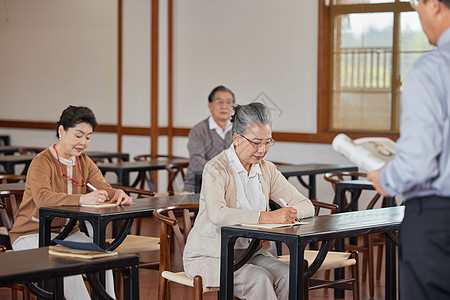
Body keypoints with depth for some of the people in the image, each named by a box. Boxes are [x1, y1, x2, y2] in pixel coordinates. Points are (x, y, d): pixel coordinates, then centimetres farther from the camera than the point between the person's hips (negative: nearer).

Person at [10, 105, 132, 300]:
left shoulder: (85, 163, 7)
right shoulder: (41, 163, -17)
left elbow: (104, 188, -6)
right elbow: (42, 198, -35)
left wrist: (117, 194, -32)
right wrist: (82, 199, -49)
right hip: (32, 234, -6)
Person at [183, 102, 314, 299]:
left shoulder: (267, 170, 7)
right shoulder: (216, 168, -14)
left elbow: (306, 206, 4)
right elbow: (217, 214, -32)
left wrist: (288, 214, -21)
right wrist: (267, 217, -39)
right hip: (209, 257, -6)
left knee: (287, 274, -22)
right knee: (259, 278, -30)